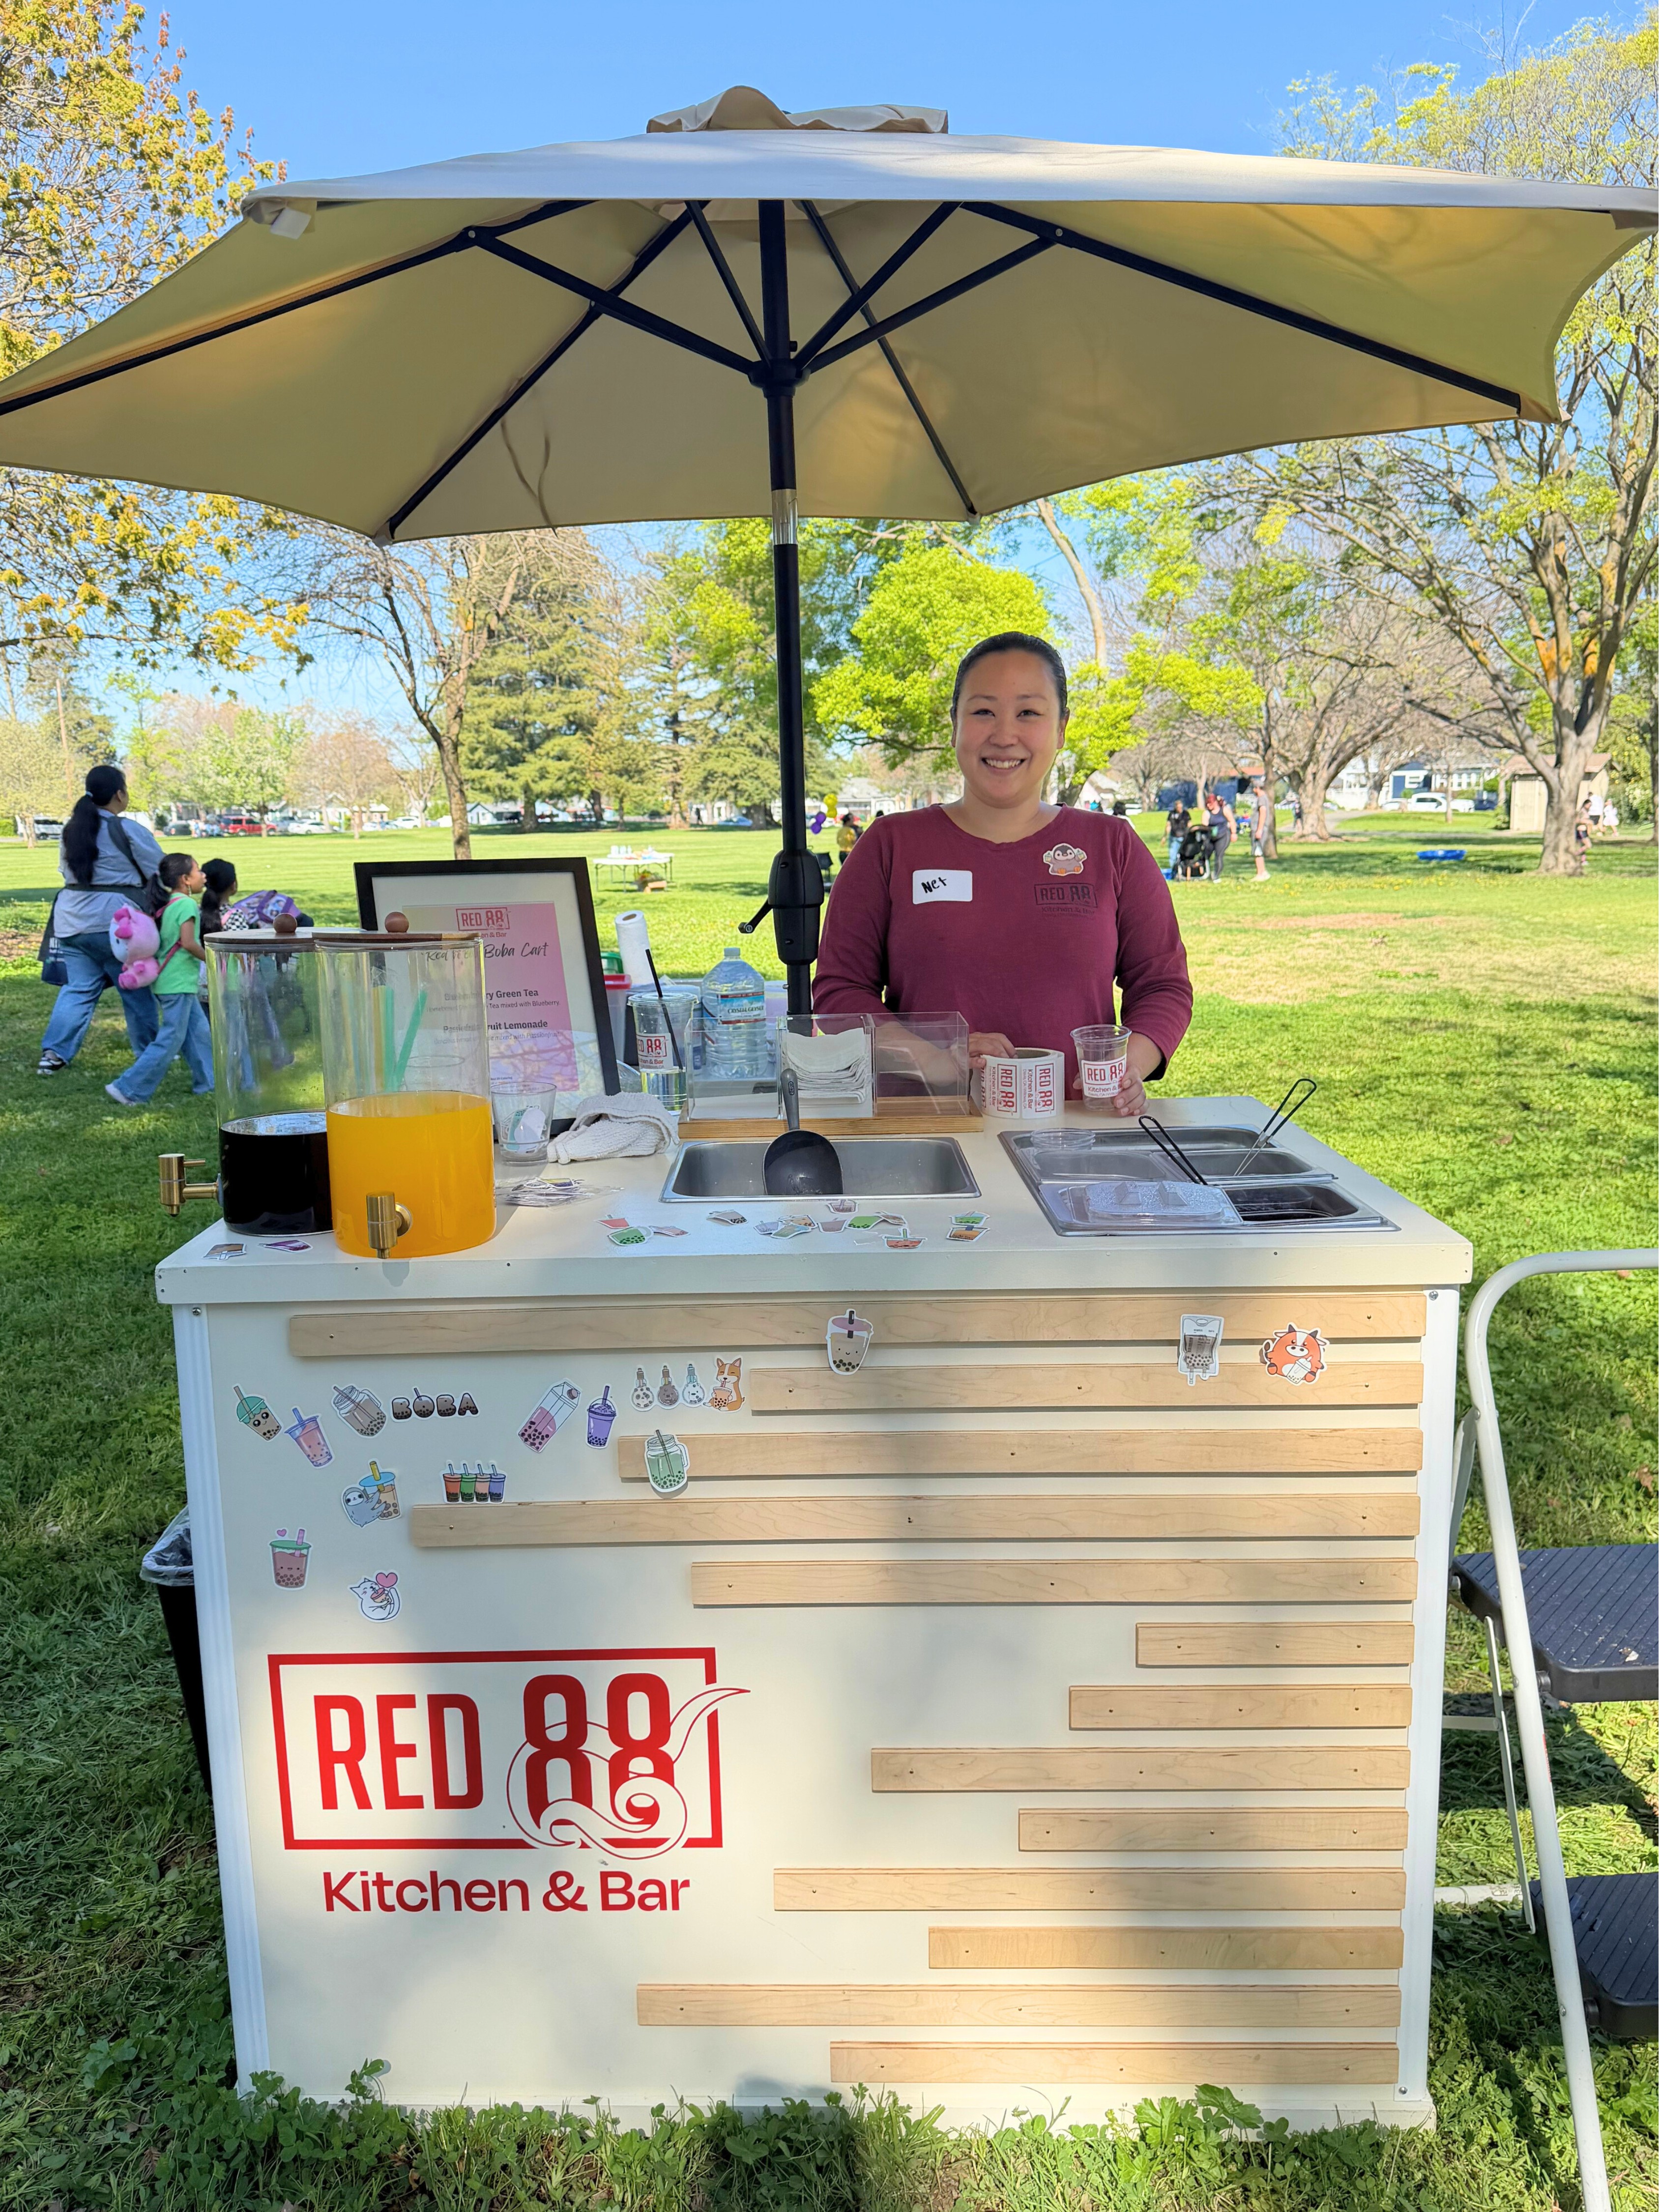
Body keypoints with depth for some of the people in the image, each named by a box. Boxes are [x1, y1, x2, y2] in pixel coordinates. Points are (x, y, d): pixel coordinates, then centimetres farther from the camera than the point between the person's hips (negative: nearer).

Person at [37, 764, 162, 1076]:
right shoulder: (128, 831, -9)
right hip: (114, 921, -6)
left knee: (78, 988, 9)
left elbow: (65, 871, 20)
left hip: (71, 921, 6)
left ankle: (54, 1052, -2)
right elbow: (161, 873, -6)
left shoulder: (72, 829, 11)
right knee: (136, 989, 8)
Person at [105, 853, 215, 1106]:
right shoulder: (187, 904, -14)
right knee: (170, 1040, -6)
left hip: (166, 980, 10)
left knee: (199, 1033, 16)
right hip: (179, 984, -10)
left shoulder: (168, 904, 12)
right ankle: (129, 1090, -5)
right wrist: (209, 959, -10)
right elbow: (188, 942, -22)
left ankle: (208, 1083, 24)